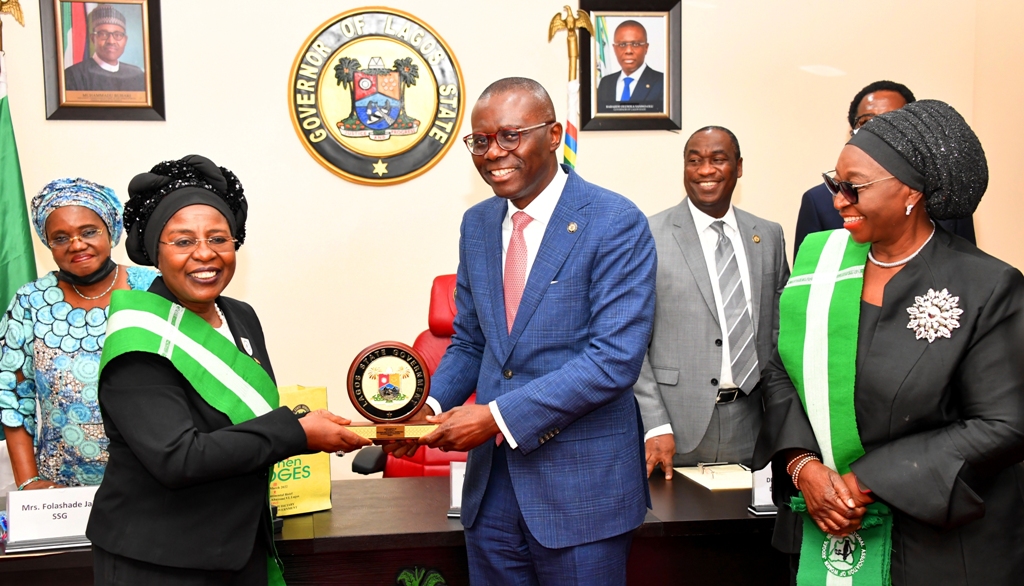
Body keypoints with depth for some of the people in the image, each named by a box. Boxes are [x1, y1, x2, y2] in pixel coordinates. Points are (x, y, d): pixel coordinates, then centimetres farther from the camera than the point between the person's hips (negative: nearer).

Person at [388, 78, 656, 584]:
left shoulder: (616, 223, -13)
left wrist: (498, 415, -21)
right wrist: (432, 405, -5)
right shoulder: (477, 224, 7)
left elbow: (615, 358, -19)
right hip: (491, 480, 6)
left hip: (581, 482, -5)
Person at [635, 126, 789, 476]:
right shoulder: (649, 237, -4)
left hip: (751, 423, 4)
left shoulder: (769, 236, 10)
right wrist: (655, 427, -13)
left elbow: (777, 329, 15)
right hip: (677, 425, -3)